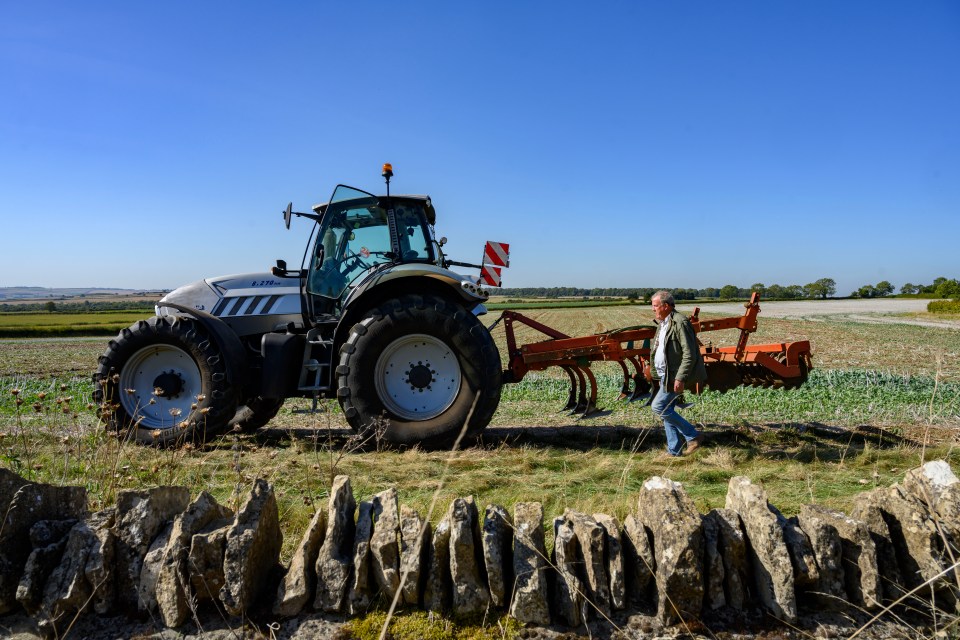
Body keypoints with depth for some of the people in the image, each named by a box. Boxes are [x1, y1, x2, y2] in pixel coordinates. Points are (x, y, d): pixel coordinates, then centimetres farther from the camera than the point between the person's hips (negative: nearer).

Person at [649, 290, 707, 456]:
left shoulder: (680, 323, -17)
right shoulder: (663, 324, 15)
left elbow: (689, 355, -21)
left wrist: (680, 378, -24)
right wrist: (656, 371, 19)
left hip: (675, 376, -10)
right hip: (666, 375, 10)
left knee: (658, 406, -11)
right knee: (666, 410, 11)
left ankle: (693, 436, -1)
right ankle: (674, 450, 20)